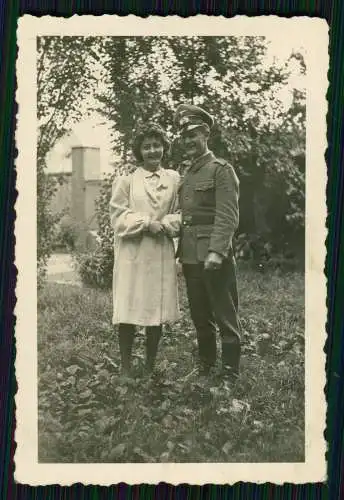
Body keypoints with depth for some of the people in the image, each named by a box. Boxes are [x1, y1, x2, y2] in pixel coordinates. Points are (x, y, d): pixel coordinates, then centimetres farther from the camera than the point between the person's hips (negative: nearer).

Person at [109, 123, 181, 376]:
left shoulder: (174, 179, 10)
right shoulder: (126, 181, 5)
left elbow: (180, 216, 8)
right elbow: (119, 218, -1)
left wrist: (163, 224, -11)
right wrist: (147, 223, -13)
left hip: (162, 253, 2)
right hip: (132, 253, -2)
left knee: (157, 311, 5)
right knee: (128, 311, -3)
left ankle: (150, 367, 18)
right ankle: (125, 368, 8)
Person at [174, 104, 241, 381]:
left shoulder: (221, 170, -5)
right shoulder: (186, 175, 17)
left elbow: (227, 216, -14)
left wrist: (216, 252, -22)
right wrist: (179, 252, 13)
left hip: (214, 257, -7)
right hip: (190, 258, 7)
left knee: (226, 318, 0)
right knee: (200, 318, 15)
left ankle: (230, 374, 9)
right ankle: (205, 367, 27)